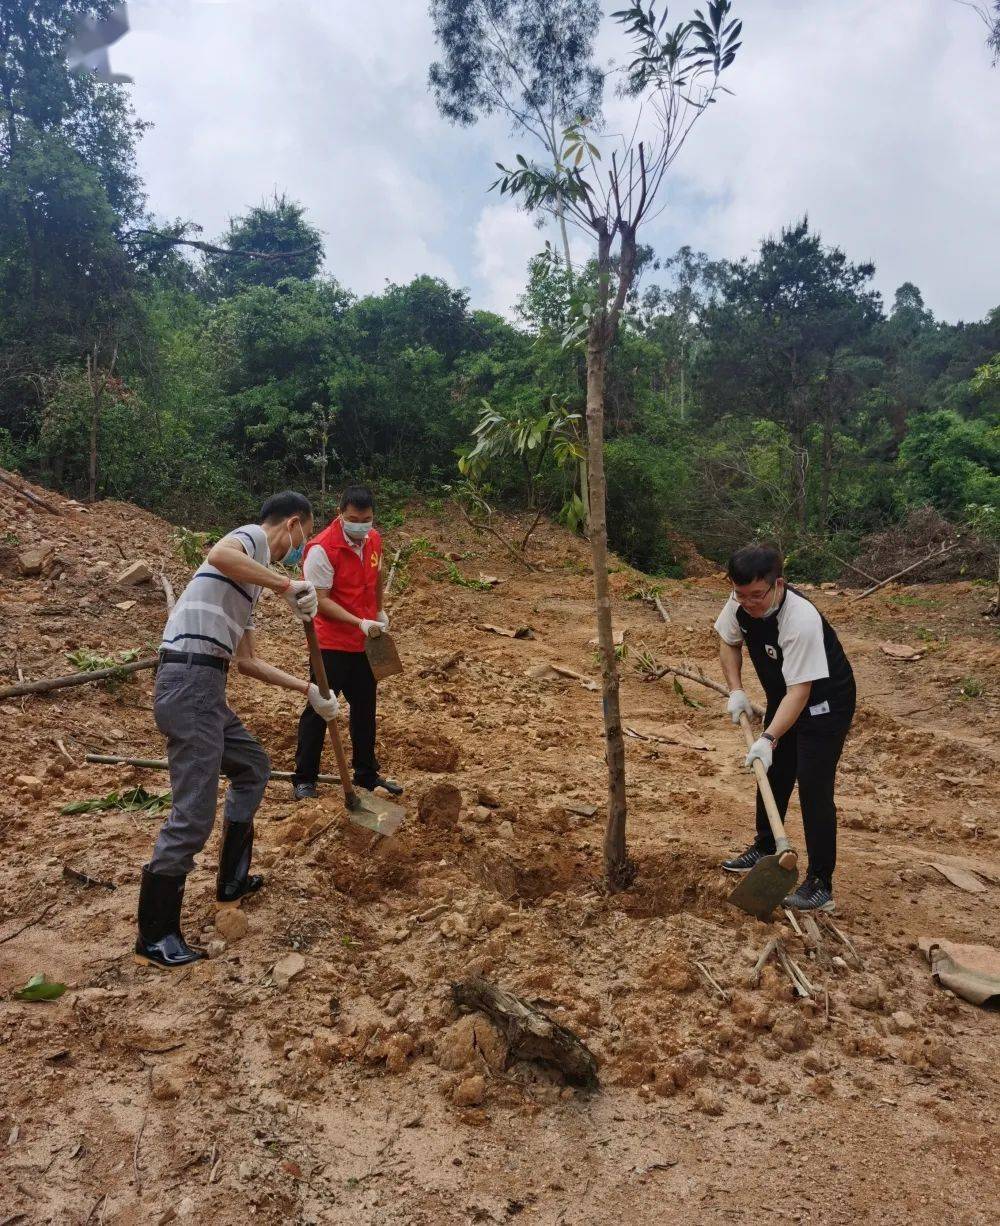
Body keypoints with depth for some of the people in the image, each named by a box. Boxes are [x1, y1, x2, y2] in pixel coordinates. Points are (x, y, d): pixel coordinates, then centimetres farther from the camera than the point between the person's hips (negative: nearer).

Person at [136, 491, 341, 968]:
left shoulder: (252, 576, 25)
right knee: (194, 814, -7)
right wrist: (288, 584, -23)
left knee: (253, 766, 26)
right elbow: (218, 555, -28)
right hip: (190, 683, -11)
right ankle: (154, 937, 7)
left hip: (203, 687, 11)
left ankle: (232, 880, 36)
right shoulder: (253, 537, -1)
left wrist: (308, 691, 30)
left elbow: (246, 660, 27)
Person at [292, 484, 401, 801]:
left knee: (365, 709, 16)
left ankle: (367, 774, 30)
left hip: (365, 643, 7)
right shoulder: (322, 548, -20)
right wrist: (360, 623, -28)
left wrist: (379, 611, 13)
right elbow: (321, 599, -22)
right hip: (332, 643, -7)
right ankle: (304, 779, 15)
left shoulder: (374, 540, 2)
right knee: (319, 710, 2)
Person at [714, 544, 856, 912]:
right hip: (784, 698, 8)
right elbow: (729, 641, 6)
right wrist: (736, 690, -4)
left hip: (824, 703, -8)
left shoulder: (801, 621, -37)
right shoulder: (741, 604, -15)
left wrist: (769, 739, -41)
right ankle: (764, 849, 38)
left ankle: (821, 885, 1)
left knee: (813, 786, -9)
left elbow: (800, 691, -35)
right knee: (772, 774, 18)